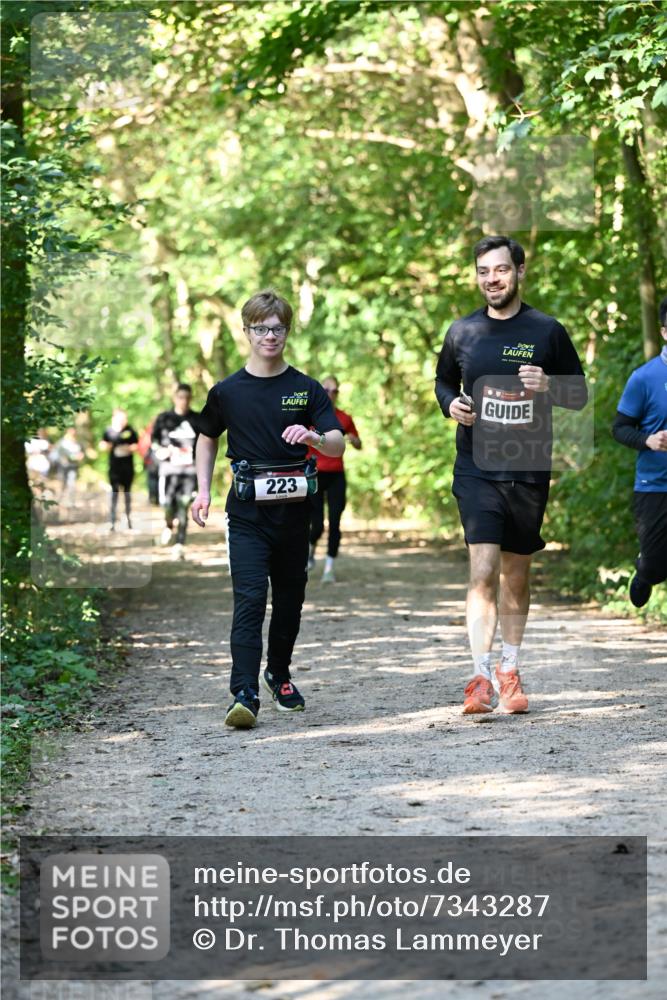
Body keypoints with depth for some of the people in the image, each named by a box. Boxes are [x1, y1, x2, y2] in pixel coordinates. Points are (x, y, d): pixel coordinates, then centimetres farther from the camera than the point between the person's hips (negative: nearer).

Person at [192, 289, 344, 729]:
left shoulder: (306, 389, 2)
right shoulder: (227, 391, 3)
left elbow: (338, 444, -5)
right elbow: (207, 438, 19)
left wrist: (313, 437, -27)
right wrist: (204, 491, 10)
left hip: (294, 508, 2)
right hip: (248, 511, -2)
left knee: (290, 597, 12)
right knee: (250, 599, -13)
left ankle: (279, 674, 34)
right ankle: (245, 694, -18)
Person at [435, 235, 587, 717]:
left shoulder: (547, 331, 1)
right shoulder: (462, 332, 5)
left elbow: (580, 395, 6)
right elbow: (443, 380, 21)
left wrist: (547, 385, -14)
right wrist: (451, 403, -2)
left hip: (528, 472, 0)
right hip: (477, 471, 0)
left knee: (516, 574, 12)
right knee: (483, 571, -13)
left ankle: (509, 671, 26)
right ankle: (481, 678, -15)